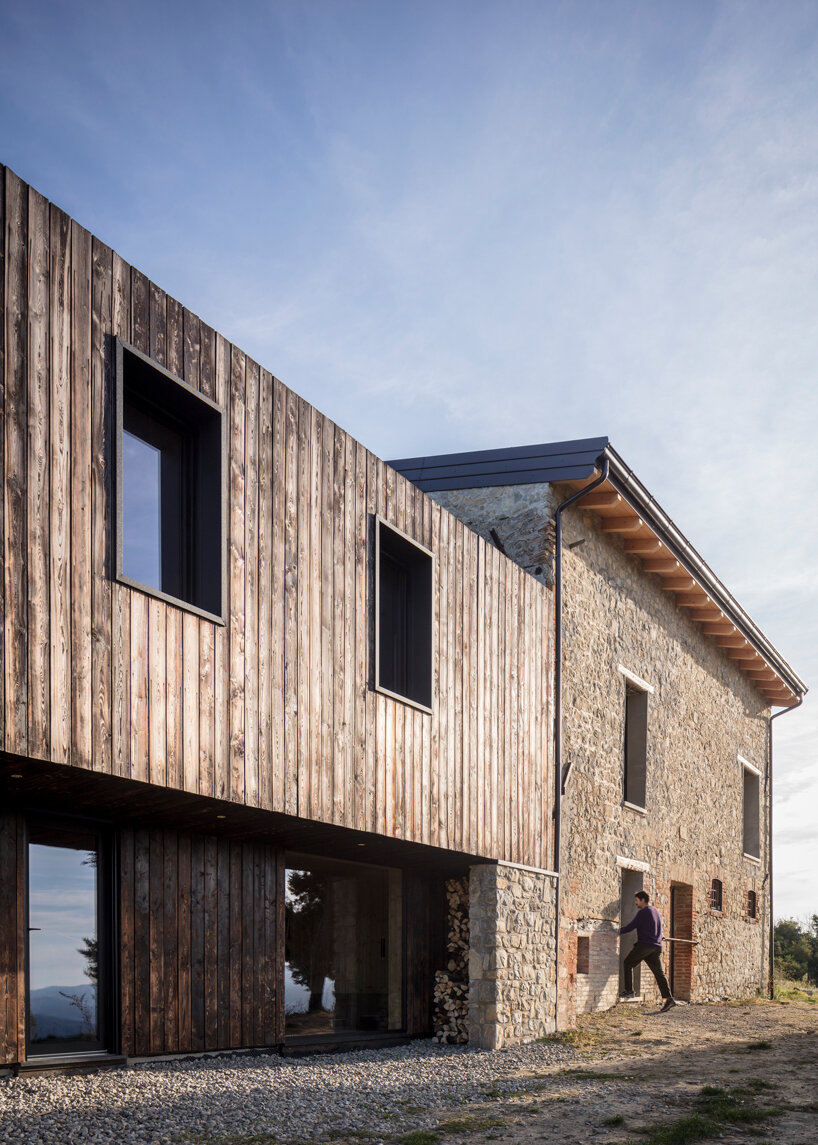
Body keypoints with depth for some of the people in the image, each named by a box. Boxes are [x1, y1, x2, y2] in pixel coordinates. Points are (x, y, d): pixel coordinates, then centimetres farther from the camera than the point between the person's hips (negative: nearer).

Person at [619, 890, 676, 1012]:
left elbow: (630, 927, -10)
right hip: (656, 946, 8)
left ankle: (629, 991, 4)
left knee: (627, 964, 9)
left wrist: (617, 931, -1)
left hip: (644, 945, -8)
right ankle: (668, 998, -8)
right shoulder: (656, 912, 19)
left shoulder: (643, 912, -8)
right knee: (659, 973, 3)